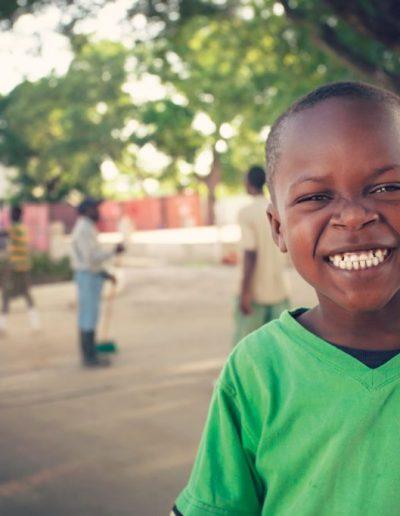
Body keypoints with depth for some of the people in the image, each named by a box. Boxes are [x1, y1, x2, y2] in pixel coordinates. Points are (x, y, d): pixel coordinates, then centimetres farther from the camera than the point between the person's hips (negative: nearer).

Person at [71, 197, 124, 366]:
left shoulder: (85, 229, 16)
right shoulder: (84, 229, -18)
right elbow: (92, 259, -23)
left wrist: (105, 274, 18)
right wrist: (114, 252, -16)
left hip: (89, 277, 10)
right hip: (89, 278, -10)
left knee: (87, 317, 10)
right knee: (89, 318, -7)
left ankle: (89, 355, 13)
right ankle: (90, 357, -3)